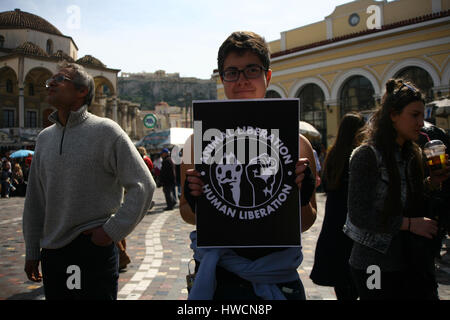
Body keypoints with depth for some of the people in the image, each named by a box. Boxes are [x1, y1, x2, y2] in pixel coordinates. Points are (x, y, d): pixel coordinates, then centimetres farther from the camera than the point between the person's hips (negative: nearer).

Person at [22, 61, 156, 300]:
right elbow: (34, 199, 14)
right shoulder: (44, 138, 9)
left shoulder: (105, 131, -9)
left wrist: (112, 230, -14)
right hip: (52, 253, 6)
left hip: (94, 249, -5)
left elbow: (143, 185, -11)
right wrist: (32, 251, 14)